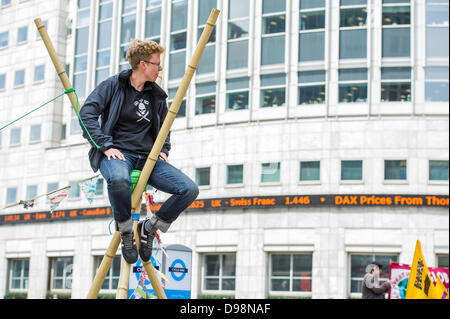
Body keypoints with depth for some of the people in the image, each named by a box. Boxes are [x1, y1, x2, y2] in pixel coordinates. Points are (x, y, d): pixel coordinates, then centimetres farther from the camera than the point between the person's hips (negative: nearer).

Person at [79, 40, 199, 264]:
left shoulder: (157, 95, 17)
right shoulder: (113, 85, 2)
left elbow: (164, 125, 32)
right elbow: (87, 113, -6)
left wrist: (163, 149, 12)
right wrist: (105, 145, -17)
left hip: (147, 157, 5)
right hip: (117, 153, -5)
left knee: (189, 189, -17)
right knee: (119, 179, -43)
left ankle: (149, 228, 4)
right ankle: (126, 232, -15)